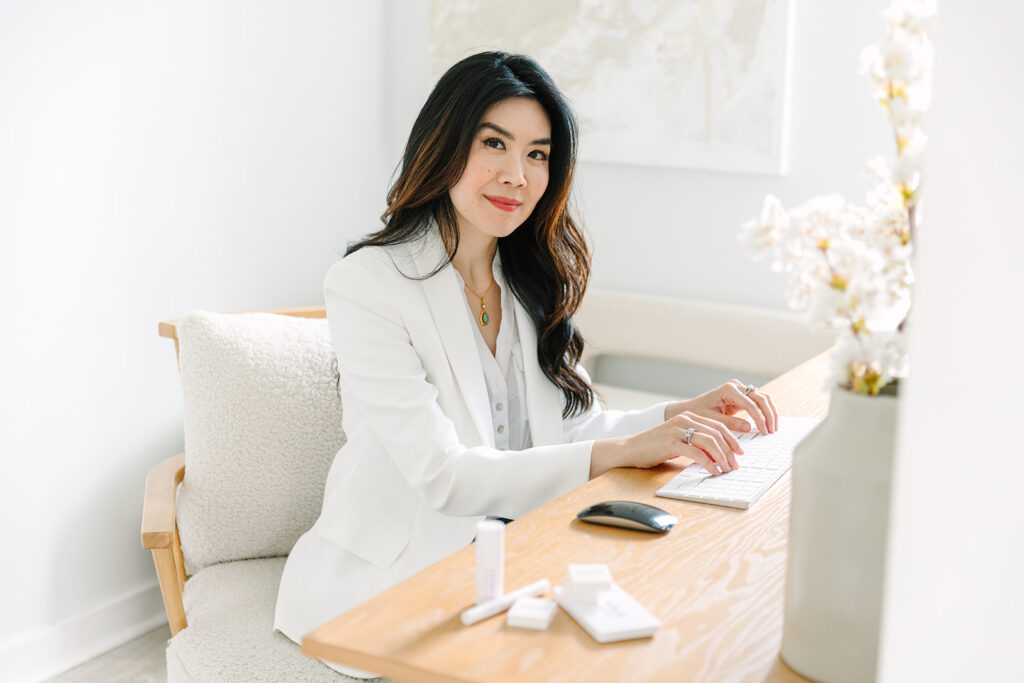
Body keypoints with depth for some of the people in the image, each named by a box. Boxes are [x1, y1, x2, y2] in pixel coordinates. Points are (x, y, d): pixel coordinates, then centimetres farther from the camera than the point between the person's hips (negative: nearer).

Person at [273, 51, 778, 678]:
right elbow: (441, 476, -21)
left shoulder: (531, 280, 7)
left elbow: (570, 427, 9)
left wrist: (685, 414, -9)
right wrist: (622, 451, -28)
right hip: (392, 575, -6)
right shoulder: (366, 284, -15)